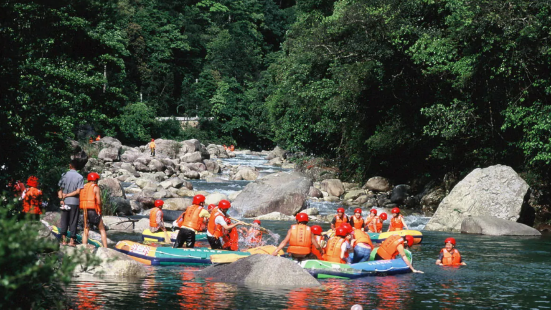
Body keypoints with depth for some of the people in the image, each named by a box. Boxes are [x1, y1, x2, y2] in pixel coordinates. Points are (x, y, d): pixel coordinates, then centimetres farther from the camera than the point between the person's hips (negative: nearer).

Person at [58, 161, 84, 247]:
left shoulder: (64, 175, 3)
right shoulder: (80, 177, -3)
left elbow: (60, 189, -4)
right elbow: (78, 191, -11)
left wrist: (61, 198, -8)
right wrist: (67, 195, -6)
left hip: (65, 202, 1)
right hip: (75, 202, -1)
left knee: (64, 221, 8)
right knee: (73, 222, 4)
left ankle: (64, 240, 5)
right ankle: (71, 241, 3)